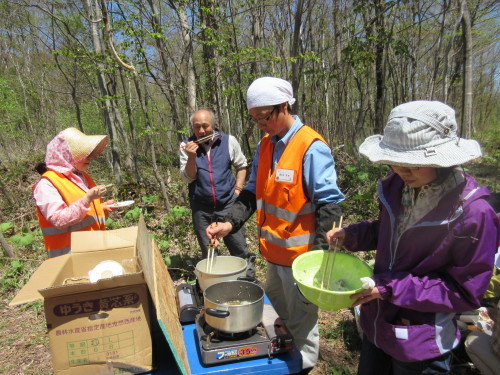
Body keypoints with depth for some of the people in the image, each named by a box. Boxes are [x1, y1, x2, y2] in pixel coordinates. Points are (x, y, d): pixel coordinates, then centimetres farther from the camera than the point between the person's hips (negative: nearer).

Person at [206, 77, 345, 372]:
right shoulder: (265, 146, 4)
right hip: (274, 249, 8)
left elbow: (328, 203, -18)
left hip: (300, 253, -7)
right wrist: (230, 223, -4)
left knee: (300, 316, 13)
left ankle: (304, 363, 39)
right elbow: (253, 192, 9)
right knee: (276, 306, 26)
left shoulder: (312, 148, -19)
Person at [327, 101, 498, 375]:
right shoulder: (398, 184, -9)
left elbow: (465, 293, -18)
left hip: (421, 346, -5)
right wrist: (351, 236, -11)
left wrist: (391, 288, -25)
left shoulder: (474, 214, -25)